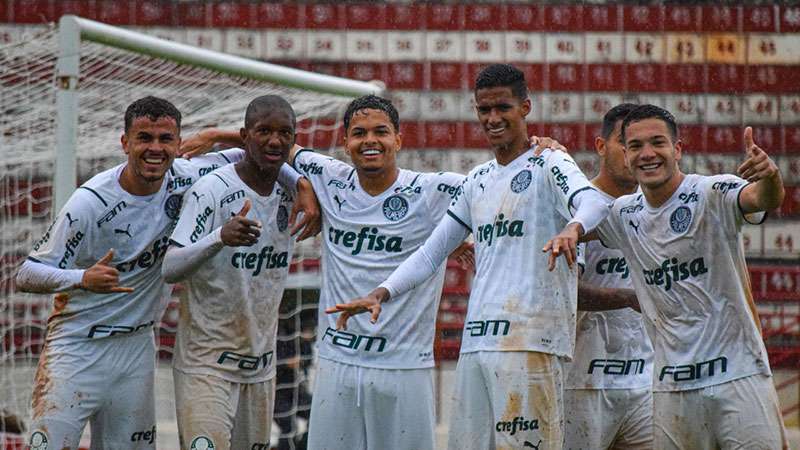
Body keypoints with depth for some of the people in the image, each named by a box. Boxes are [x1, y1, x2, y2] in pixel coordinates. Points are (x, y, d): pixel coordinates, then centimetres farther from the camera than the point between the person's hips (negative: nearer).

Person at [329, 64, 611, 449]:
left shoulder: (549, 165, 0)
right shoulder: (477, 182, 20)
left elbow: (594, 201, -21)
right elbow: (432, 252, 22)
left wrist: (572, 228, -44)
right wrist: (382, 293, 7)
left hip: (530, 341, -7)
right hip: (475, 341, 7)